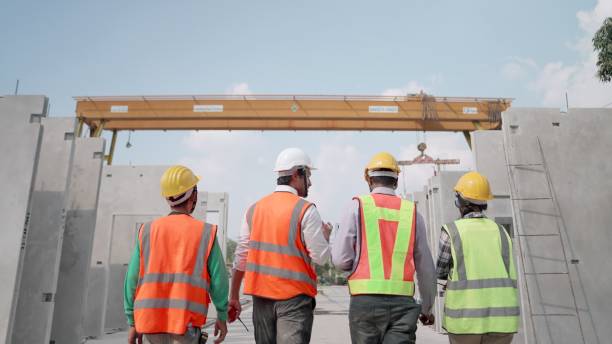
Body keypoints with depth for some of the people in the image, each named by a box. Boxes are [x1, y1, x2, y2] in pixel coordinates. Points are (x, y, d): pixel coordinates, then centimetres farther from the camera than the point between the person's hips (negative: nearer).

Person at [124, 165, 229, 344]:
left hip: (150, 321, 3)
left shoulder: (147, 231, 2)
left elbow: (132, 281, 2)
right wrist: (222, 317, 9)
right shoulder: (205, 233, -4)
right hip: (185, 324, -3)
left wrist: (133, 323, 11)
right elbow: (218, 281, -5)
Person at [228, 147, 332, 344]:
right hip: (294, 296, -5)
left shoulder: (255, 209, 6)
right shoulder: (305, 210, -10)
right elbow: (321, 257, -10)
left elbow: (241, 256, 8)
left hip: (261, 295, 6)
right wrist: (326, 235, 10)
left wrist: (234, 296, 15)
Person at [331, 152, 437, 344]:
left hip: (365, 301, -1)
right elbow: (426, 268, 11)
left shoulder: (358, 206, 0)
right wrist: (427, 307, 25)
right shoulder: (412, 211, 7)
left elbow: (340, 259, -6)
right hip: (403, 303, 1)